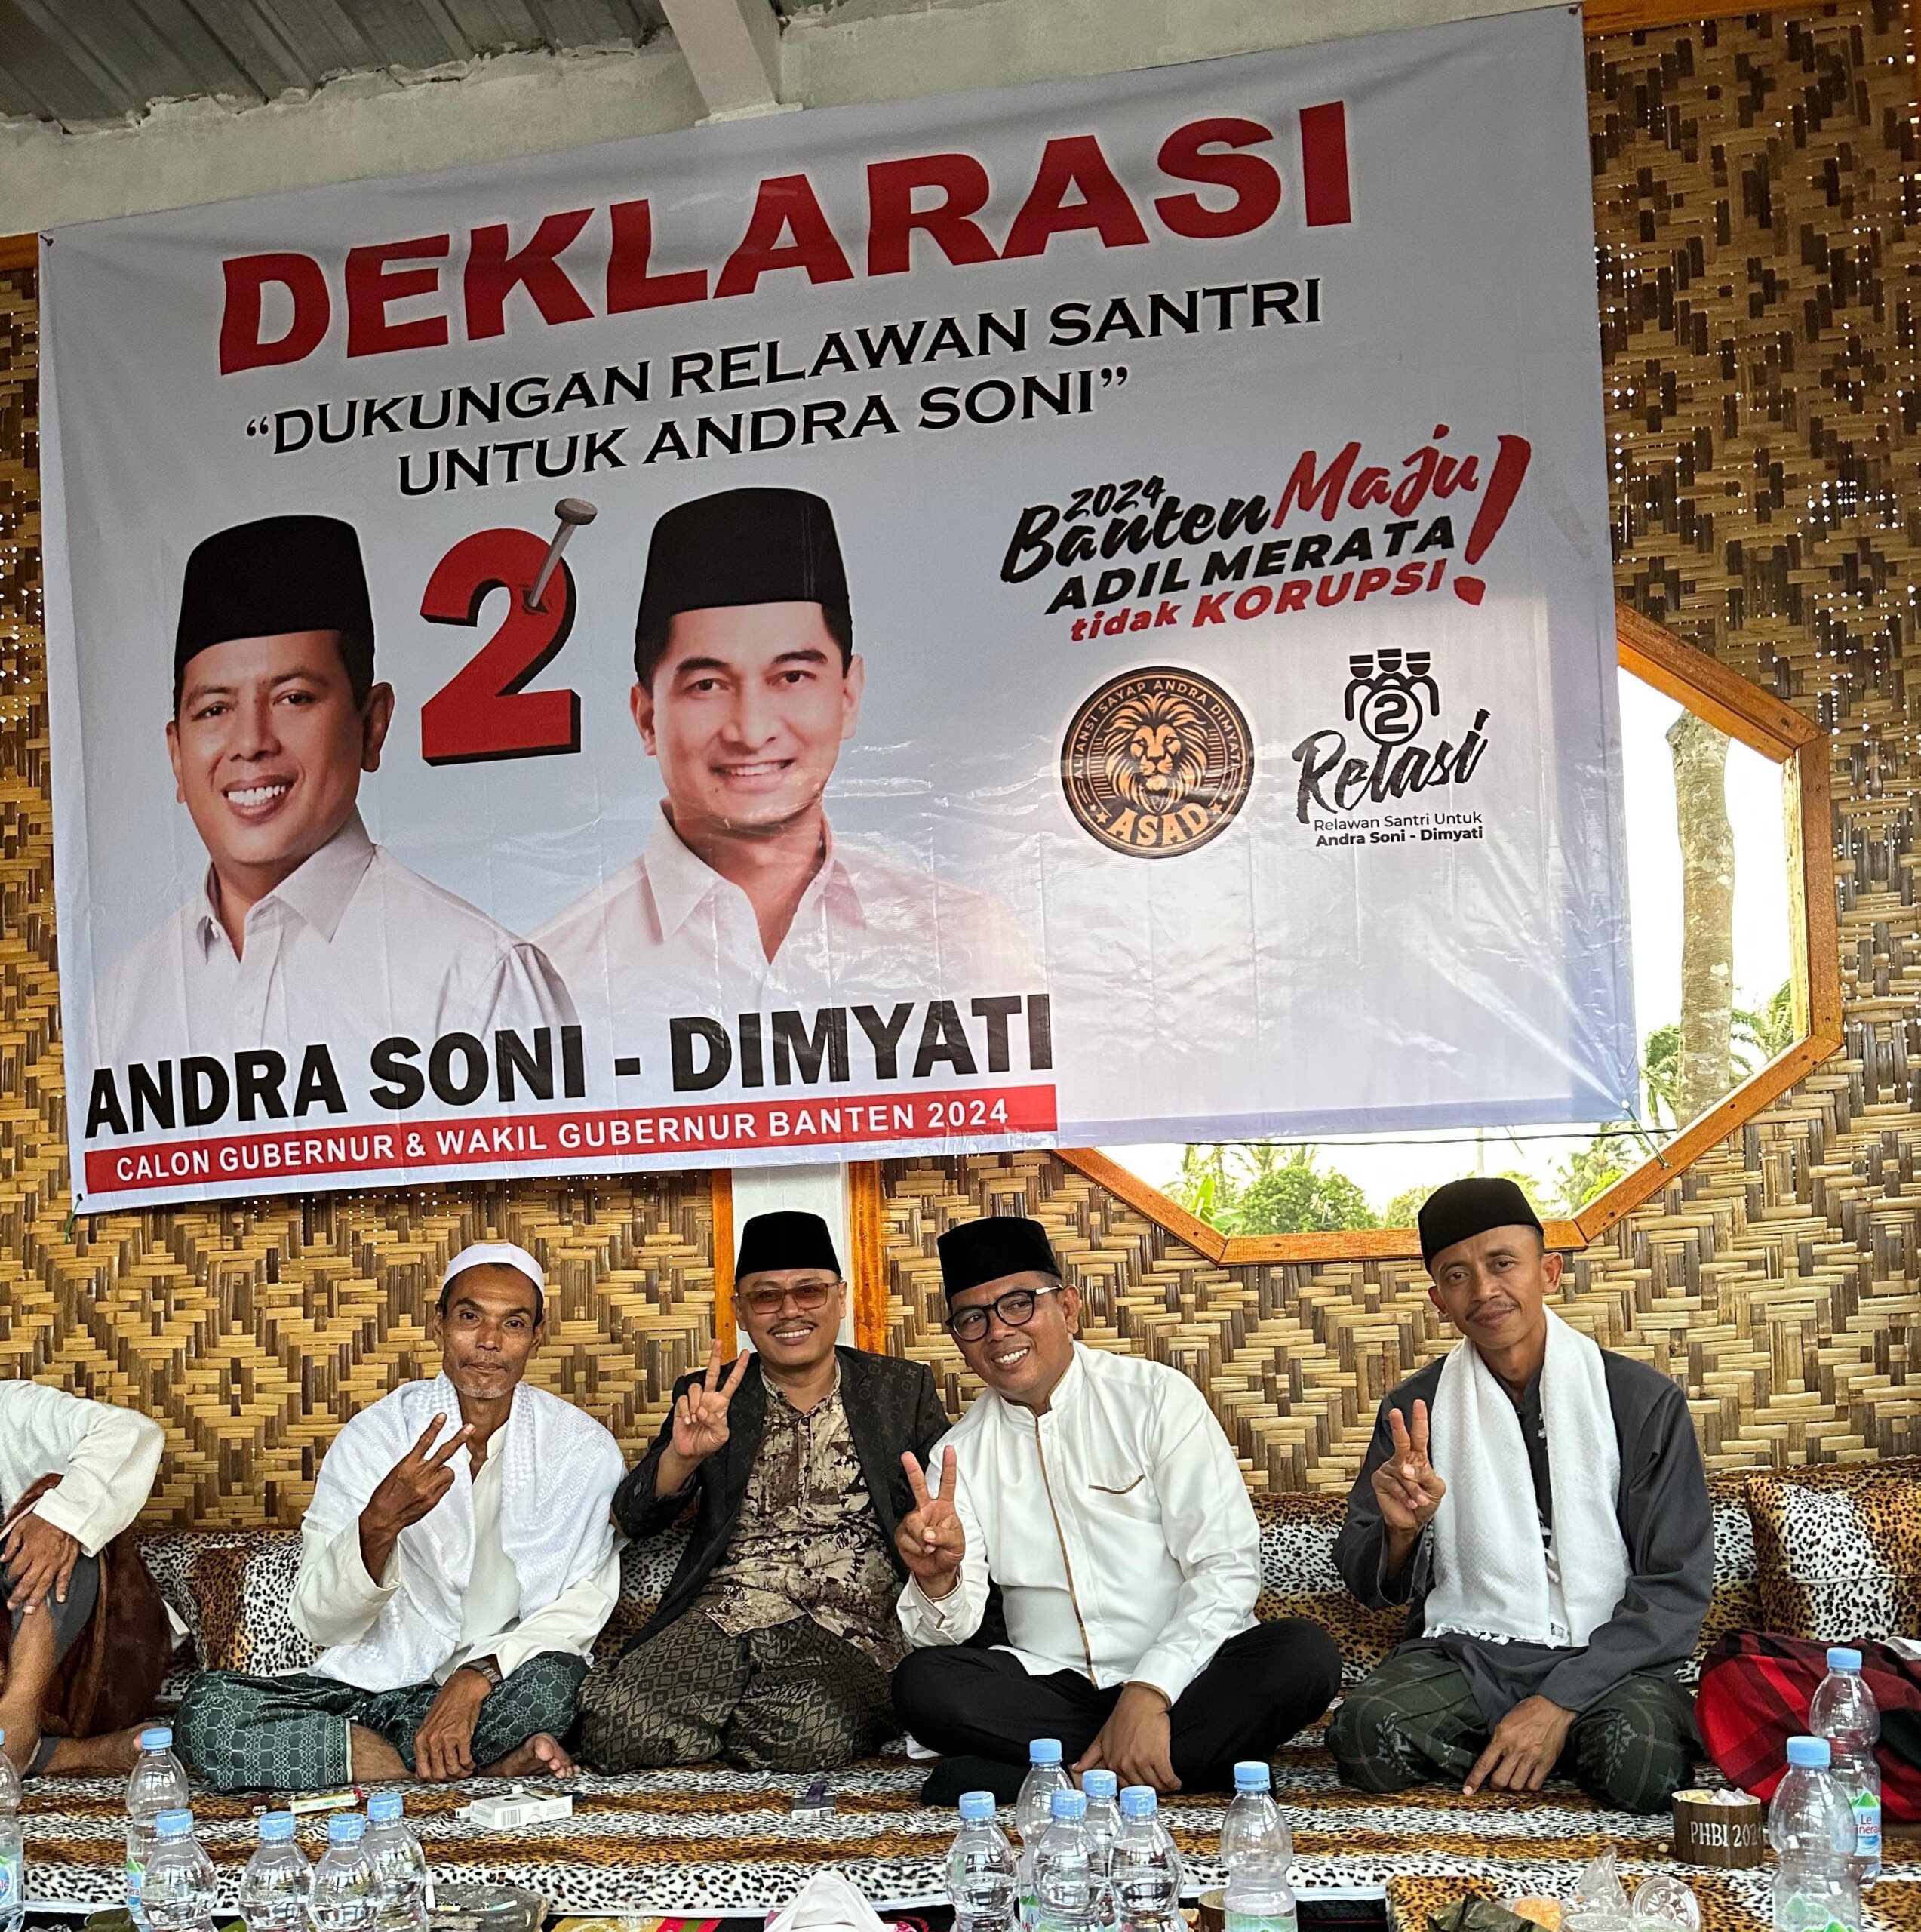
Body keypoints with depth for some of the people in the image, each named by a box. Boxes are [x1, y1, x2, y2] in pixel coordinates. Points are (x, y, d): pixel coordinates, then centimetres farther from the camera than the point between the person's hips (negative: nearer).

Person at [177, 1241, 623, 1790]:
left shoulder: (583, 1448, -4)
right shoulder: (373, 1435, -4)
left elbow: (584, 1603, -7)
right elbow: (321, 1621, -8)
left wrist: (479, 1673, -25)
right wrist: (378, 1525, -29)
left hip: (498, 1690, -2)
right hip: (372, 1680, 3)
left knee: (553, 1677, -36)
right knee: (207, 1707, -24)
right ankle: (494, 1771, -20)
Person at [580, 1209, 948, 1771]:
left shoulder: (903, 1390, 12)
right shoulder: (710, 1400, 14)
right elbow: (635, 1521, 6)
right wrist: (682, 1455, -15)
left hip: (849, 1626, -1)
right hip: (722, 1619, 2)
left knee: (804, 1731, -33)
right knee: (614, 1723, -25)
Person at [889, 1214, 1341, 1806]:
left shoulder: (1157, 1397, -2)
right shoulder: (959, 1453, 6)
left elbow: (1226, 1565, -9)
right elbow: (949, 1633, -1)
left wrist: (1150, 1693, -21)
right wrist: (937, 1581, -24)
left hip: (1180, 1683, -1)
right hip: (1050, 1686, 2)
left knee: (1305, 1656, -29)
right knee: (922, 1684, -25)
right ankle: (1200, 1759, -18)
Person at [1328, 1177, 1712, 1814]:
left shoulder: (1645, 1402, -1)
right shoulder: (1414, 1410, 5)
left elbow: (1676, 1588, -4)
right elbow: (1372, 1586, 8)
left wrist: (1560, 1702, -15)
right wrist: (1401, 1529, -17)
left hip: (1602, 1660, -1)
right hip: (1464, 1648, 2)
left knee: (1642, 1759, -35)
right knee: (1367, 1731, -29)